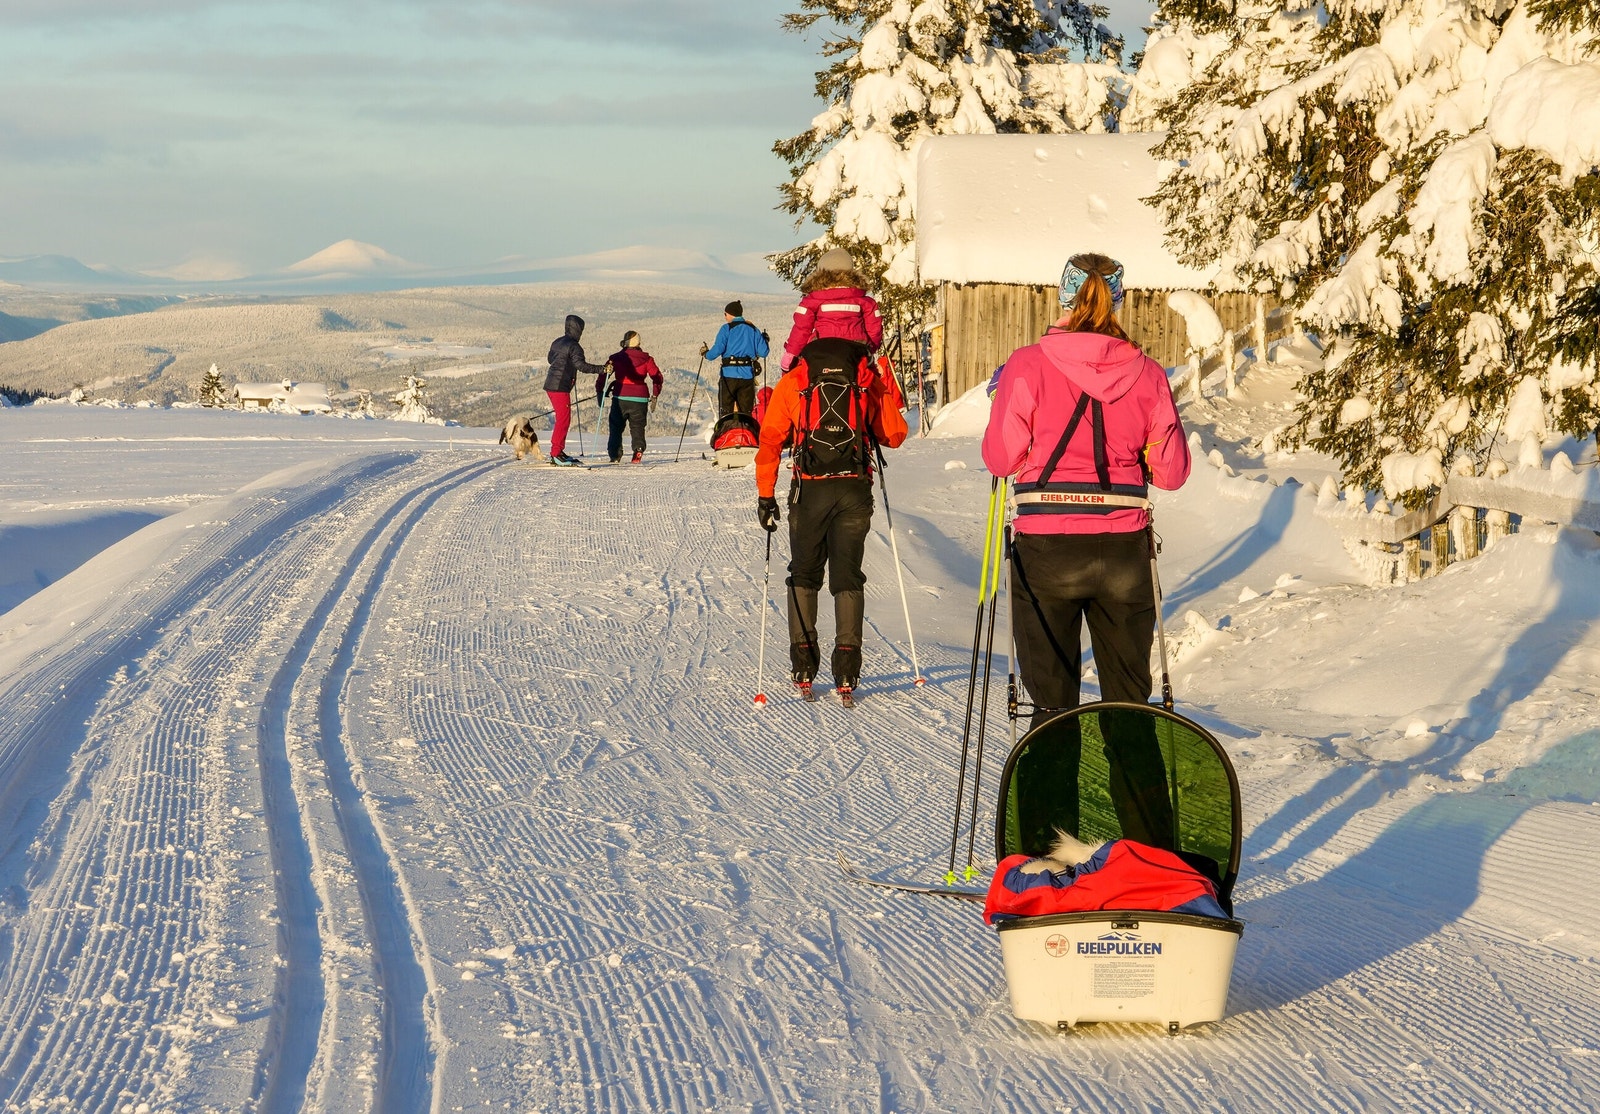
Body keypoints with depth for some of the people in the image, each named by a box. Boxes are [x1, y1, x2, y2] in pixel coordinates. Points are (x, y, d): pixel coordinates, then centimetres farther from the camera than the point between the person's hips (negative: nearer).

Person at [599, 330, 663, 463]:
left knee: (616, 427, 11)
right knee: (637, 427, 11)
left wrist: (599, 392, 10)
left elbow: (602, 375, 1)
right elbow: (657, 376, 6)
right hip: (640, 397, 1)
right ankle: (638, 449, -11)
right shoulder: (645, 359, 4)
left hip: (620, 397, -1)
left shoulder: (616, 358, 2)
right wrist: (655, 394, 14)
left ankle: (615, 455, 1)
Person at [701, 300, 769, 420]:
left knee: (725, 411, 2)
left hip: (729, 375, -4)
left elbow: (718, 350, -13)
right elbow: (763, 353, 5)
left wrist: (705, 354, 7)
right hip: (747, 375, 4)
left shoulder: (727, 328, -4)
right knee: (747, 411, 10)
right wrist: (764, 340, 26)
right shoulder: (753, 330, 9)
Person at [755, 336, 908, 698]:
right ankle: (847, 668, -4)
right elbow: (895, 435, 14)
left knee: (804, 574, 15)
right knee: (848, 576, 7)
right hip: (855, 490, 1)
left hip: (810, 490, -1)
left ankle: (804, 664, 9)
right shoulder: (868, 380, 11)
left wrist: (765, 494, 9)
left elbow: (770, 440, 5)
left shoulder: (792, 382, 9)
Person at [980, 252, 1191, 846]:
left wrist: (1000, 400, 13)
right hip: (1124, 552, 2)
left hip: (1045, 551, -2)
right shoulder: (1146, 373, -1)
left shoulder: (1028, 365, -7)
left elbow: (1001, 458, -4)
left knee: (1053, 704, 7)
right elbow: (1171, 471, 1)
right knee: (1130, 706, 12)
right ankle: (1153, 856, 15)